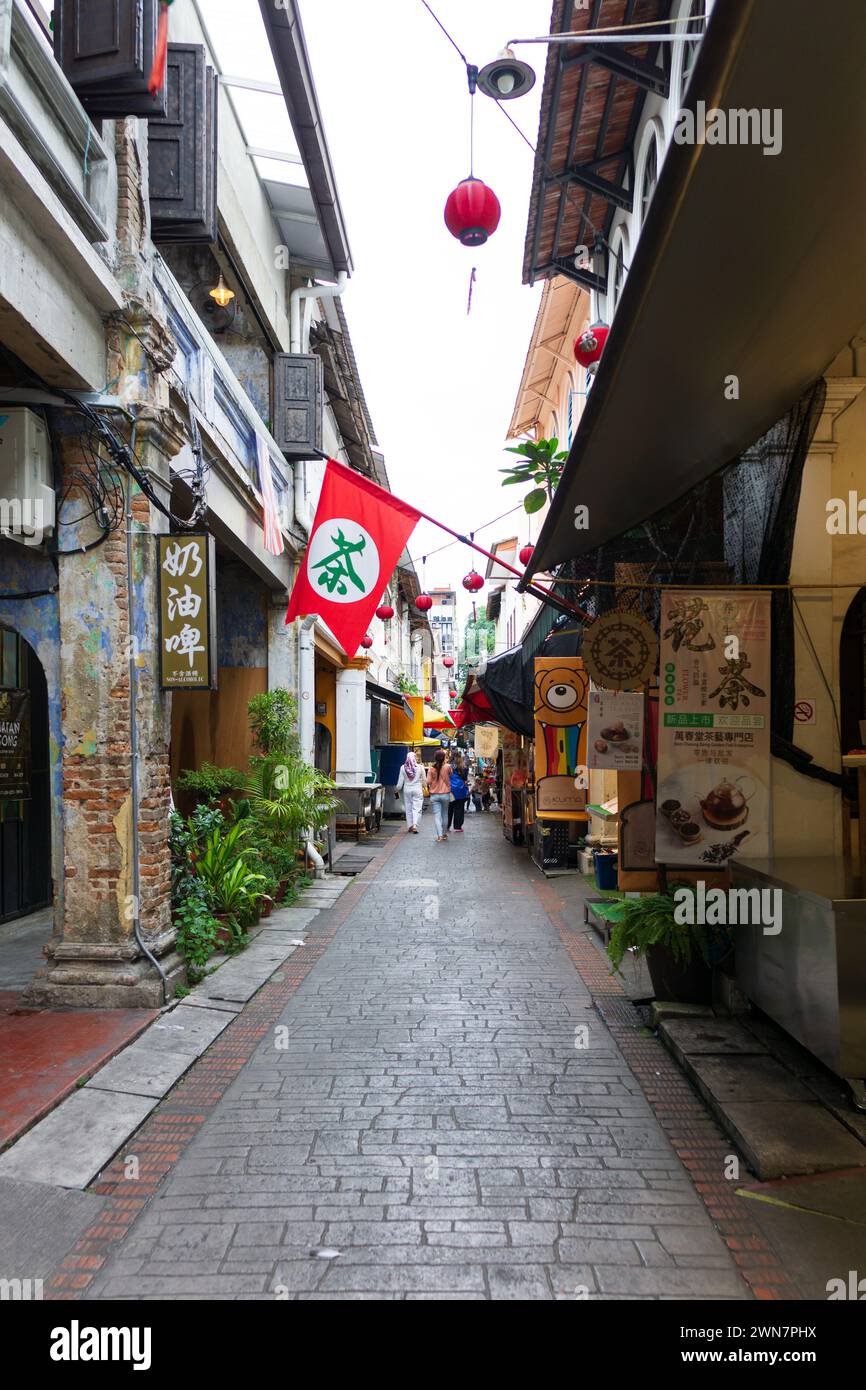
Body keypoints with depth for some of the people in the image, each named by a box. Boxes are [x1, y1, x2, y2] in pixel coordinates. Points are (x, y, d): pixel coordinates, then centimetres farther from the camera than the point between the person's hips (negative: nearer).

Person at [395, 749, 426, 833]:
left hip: (407, 790, 2)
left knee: (408, 809, 11)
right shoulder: (420, 767, -7)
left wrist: (398, 790, 12)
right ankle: (415, 825, -16)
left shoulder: (403, 768, -4)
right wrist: (424, 787, 19)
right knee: (417, 808, 1)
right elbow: (424, 780, 1)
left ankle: (409, 826, 16)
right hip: (417, 790, -2)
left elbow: (400, 781, 0)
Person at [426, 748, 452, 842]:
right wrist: (446, 762, 15)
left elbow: (428, 782, -7)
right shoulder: (447, 767, -9)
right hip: (445, 794, 1)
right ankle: (444, 833, 28)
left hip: (434, 795, -1)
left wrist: (429, 790, 13)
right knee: (444, 814, 17)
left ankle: (439, 835, -11)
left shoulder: (432, 769, -9)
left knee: (437, 815, 0)